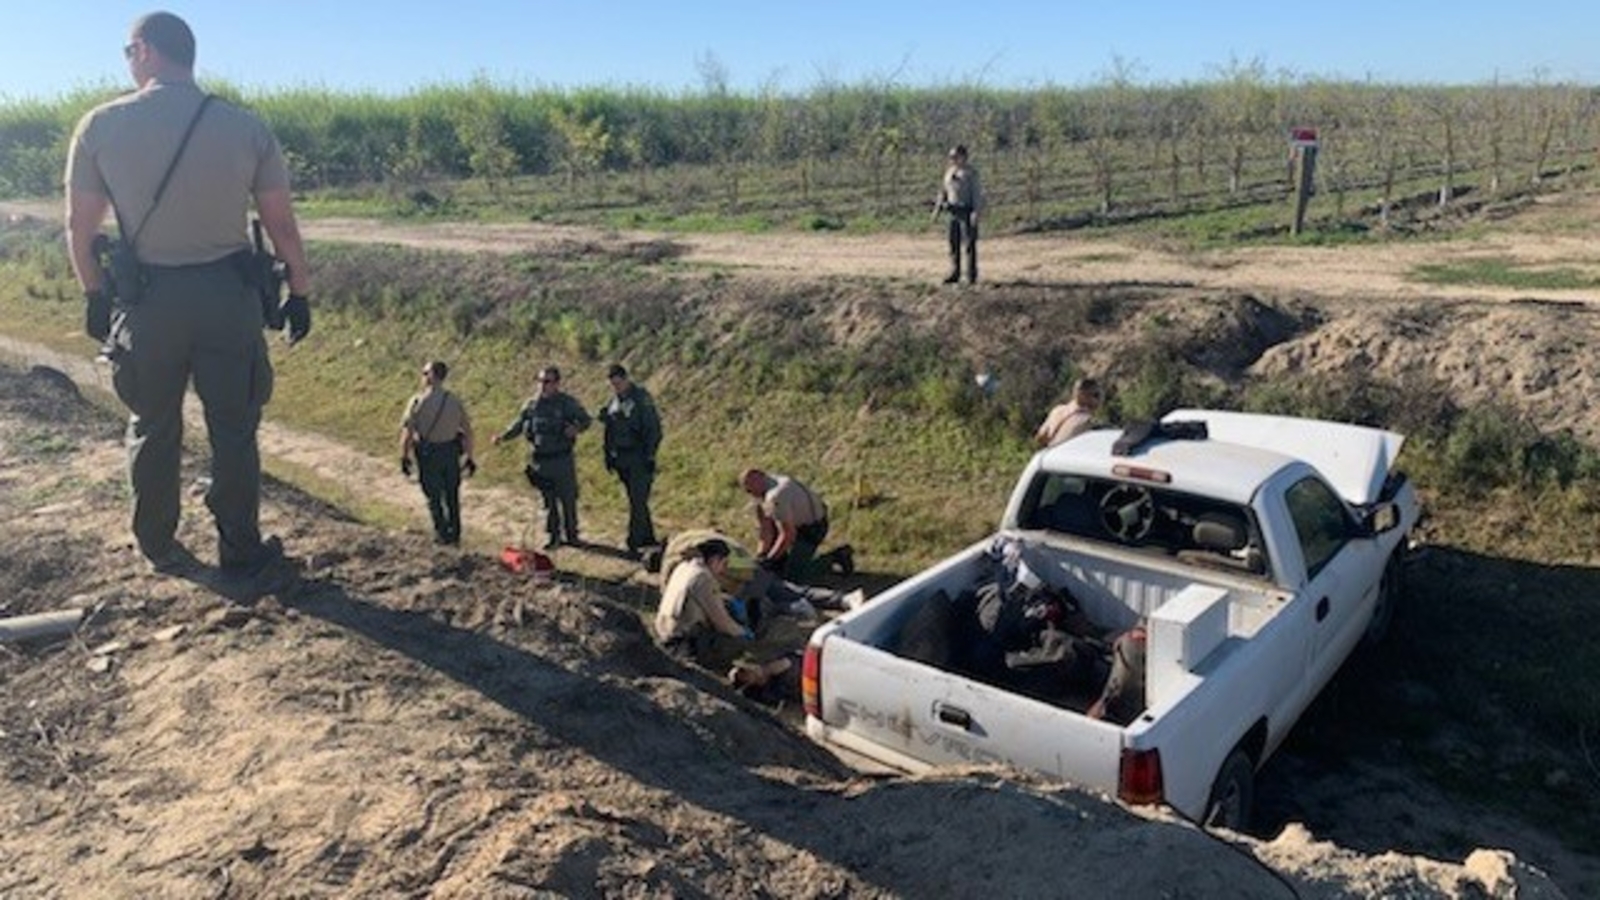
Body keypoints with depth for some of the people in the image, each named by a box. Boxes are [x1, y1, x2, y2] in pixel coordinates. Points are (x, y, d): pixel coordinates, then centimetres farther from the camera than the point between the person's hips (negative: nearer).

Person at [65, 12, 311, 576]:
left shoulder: (101, 126, -3)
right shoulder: (246, 127, -4)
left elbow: (79, 227, 2)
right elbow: (281, 225, -2)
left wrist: (95, 297, 15)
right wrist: (299, 294, 8)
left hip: (146, 298, 1)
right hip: (228, 294, 0)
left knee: (153, 428, 16)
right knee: (233, 430, 9)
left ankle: (159, 548, 28)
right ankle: (240, 551, 17)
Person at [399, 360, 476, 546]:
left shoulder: (418, 401, -13)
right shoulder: (455, 401, -3)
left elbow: (407, 432, -13)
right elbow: (467, 431, 0)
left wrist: (404, 457, -4)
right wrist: (469, 458, 9)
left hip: (428, 454, -3)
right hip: (451, 453, 3)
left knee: (433, 497, 13)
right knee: (452, 496, 17)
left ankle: (443, 534, 18)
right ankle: (455, 534, 25)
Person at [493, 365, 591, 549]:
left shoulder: (567, 402, -5)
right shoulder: (532, 404, 5)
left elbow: (585, 419, -2)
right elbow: (519, 423, 13)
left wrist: (577, 428, -24)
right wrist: (503, 436, -2)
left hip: (562, 460, -3)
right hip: (540, 460, 3)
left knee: (568, 499, 3)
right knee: (548, 500, 9)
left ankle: (571, 535, 17)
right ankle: (553, 536, 19)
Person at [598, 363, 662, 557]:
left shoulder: (641, 398, -10)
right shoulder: (614, 401, 11)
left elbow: (653, 429, -12)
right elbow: (610, 430, 20)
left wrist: (650, 457, -15)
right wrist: (608, 454, 16)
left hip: (638, 458, -7)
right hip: (621, 459, 7)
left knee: (638, 501, -9)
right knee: (635, 500, 13)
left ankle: (634, 544, -8)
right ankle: (648, 537, 24)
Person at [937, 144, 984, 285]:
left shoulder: (970, 172, -9)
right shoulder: (949, 170, 11)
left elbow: (977, 193, -12)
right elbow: (944, 190, 19)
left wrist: (976, 212, -19)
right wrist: (940, 204, 7)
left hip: (967, 211, -7)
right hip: (953, 211, 7)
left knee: (969, 244, -4)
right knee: (954, 243, 6)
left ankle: (971, 276, 2)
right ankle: (954, 274, 12)